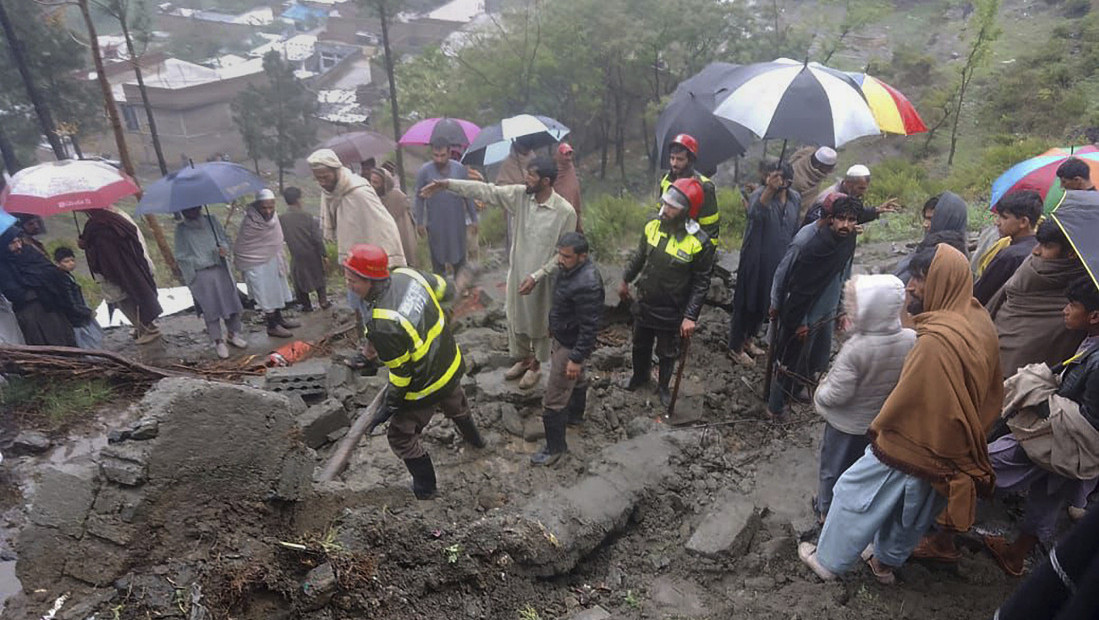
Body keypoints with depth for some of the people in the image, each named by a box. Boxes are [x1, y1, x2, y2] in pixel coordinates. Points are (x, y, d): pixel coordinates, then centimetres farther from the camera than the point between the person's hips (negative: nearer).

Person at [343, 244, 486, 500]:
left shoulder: (381, 327, -36)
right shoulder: (408, 274, -17)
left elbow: (401, 373, -24)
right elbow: (445, 290, 3)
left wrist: (389, 407, -9)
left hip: (426, 387, -8)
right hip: (452, 363, 8)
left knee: (401, 437, 15)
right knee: (455, 402, 38)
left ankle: (425, 489, 33)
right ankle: (474, 438, 66)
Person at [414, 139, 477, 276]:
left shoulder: (460, 169, 1)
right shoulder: (424, 171, -4)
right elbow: (419, 198, 2)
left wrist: (474, 219, 8)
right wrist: (419, 222, -1)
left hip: (457, 222, 1)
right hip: (435, 225, -1)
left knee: (459, 258, 8)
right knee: (438, 259, 6)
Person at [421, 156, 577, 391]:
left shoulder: (565, 211, -23)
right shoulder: (519, 194, -10)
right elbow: (485, 191, -7)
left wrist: (536, 276, -24)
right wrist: (447, 184, -14)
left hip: (543, 278, -5)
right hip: (517, 271, 5)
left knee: (538, 323, 15)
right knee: (516, 318, 21)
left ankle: (535, 366, 38)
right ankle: (522, 359, 45)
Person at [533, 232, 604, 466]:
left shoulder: (587, 285, -35)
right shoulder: (571, 267, -5)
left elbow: (590, 327, -29)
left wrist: (576, 358, -24)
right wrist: (554, 325, 23)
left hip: (570, 345, -10)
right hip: (563, 336, 10)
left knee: (553, 400, 0)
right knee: (576, 380, 32)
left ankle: (555, 447, 16)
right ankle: (575, 416, 55)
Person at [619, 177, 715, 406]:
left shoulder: (700, 243, -24)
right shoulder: (653, 226, -11)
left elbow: (701, 284, -16)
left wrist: (690, 317, -19)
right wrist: (625, 280, 17)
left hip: (671, 312, -4)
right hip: (644, 304, 4)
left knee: (667, 353, 18)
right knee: (640, 346, 25)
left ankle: (663, 386, 45)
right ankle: (639, 375, 53)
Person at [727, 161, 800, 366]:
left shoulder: (795, 199, 3)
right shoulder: (760, 193, -18)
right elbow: (755, 212, -42)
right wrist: (770, 189, -55)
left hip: (779, 262, 7)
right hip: (755, 259, -7)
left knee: (764, 303, 19)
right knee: (746, 303, 3)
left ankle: (748, 339, 39)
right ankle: (736, 348, 18)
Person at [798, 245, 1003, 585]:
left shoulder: (937, 341, -34)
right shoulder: (980, 322, -4)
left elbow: (906, 401, -27)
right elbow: (992, 391, 9)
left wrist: (878, 428, -9)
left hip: (909, 448, -8)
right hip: (951, 451, 8)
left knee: (854, 494, 12)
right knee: (914, 513, 26)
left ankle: (827, 560, 28)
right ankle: (886, 562, 47)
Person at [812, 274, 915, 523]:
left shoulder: (856, 349, -35)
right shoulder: (912, 340, -19)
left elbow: (837, 394, -27)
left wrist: (819, 395, -7)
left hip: (847, 424, -5)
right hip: (882, 421, 5)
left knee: (834, 467, 20)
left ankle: (826, 509, 40)